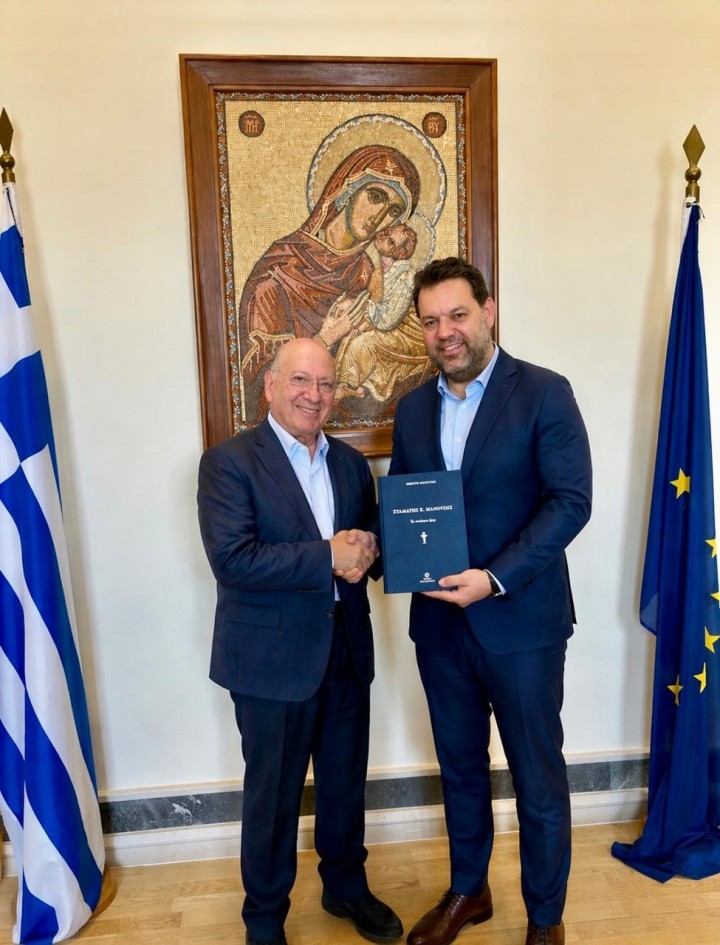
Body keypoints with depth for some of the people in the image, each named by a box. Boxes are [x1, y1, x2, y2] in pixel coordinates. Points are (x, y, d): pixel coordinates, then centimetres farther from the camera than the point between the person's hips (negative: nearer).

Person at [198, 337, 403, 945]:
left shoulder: (351, 462, 7)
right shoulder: (229, 461, -11)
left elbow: (371, 536, 11)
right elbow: (232, 559, -21)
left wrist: (367, 548, -13)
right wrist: (329, 557, -22)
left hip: (347, 651, 5)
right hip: (273, 660, -5)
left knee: (346, 782, 21)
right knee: (274, 796, 13)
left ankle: (346, 888, 47)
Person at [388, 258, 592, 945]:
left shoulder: (544, 393, -8)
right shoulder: (412, 407, 7)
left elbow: (571, 500, -14)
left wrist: (495, 578, -22)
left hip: (520, 621, -4)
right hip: (439, 622, 5)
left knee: (538, 778, 12)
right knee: (460, 766, 21)